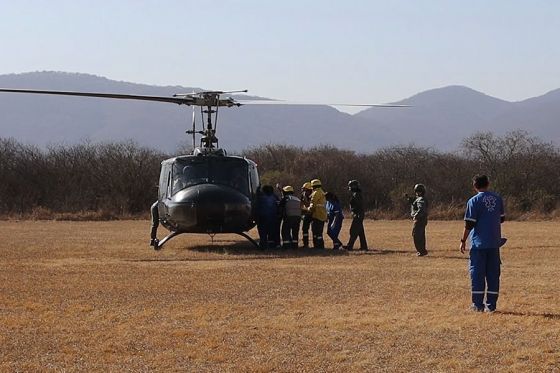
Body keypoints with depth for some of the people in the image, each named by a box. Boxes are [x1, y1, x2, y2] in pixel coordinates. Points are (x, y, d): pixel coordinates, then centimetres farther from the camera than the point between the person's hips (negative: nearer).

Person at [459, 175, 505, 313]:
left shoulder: (474, 201, -8)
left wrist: (463, 241, -3)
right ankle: (491, 305, 8)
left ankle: (478, 304, 0)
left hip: (479, 243, -4)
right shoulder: (497, 198, 5)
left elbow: (469, 224, -11)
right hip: (494, 242, 4)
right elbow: (502, 218, 15)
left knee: (477, 273, 1)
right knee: (493, 274, 8)